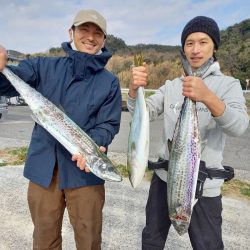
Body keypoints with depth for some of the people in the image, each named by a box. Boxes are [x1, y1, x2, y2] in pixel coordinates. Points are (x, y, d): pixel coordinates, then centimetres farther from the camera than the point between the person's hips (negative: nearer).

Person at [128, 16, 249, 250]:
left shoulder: (228, 84, -5)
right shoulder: (171, 86, 6)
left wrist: (207, 97, -41)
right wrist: (135, 87, -26)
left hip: (204, 184, -3)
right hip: (164, 177, 4)